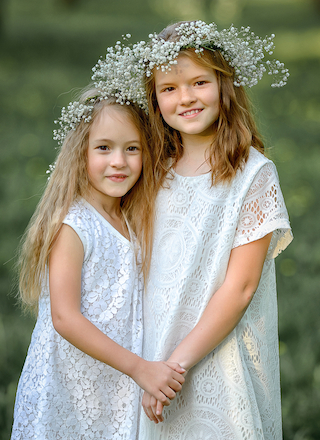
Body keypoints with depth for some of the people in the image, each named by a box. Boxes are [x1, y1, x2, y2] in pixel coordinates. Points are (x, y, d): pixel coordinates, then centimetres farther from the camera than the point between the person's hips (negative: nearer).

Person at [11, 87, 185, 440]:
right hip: (69, 388, -7)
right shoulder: (71, 226, -16)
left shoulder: (132, 224, 8)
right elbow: (65, 318, -21)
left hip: (117, 391, 7)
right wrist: (140, 368, -22)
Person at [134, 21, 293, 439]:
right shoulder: (161, 172, 6)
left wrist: (179, 362, -16)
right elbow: (152, 273, 11)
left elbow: (240, 287, -14)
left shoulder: (254, 174, -10)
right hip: (157, 351, 5)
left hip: (221, 361, -4)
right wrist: (151, 364, 0)